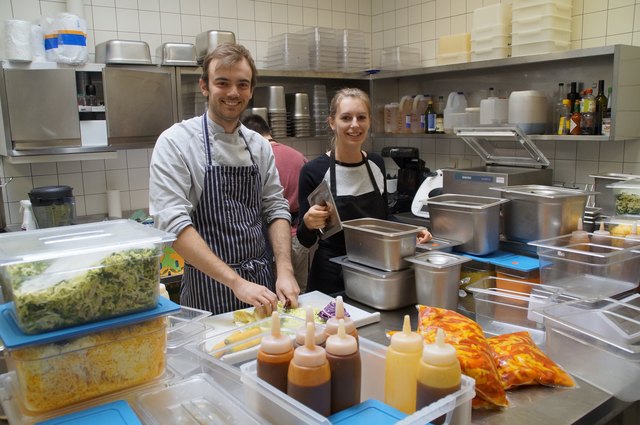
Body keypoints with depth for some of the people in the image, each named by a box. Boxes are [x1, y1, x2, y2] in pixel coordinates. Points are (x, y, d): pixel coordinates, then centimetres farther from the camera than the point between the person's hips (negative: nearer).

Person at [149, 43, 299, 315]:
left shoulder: (259, 145, 5)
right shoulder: (175, 142, -12)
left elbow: (276, 208, 6)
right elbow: (173, 224, -21)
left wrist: (284, 270, -9)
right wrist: (236, 282, -27)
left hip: (262, 283, 5)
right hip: (208, 289, -5)